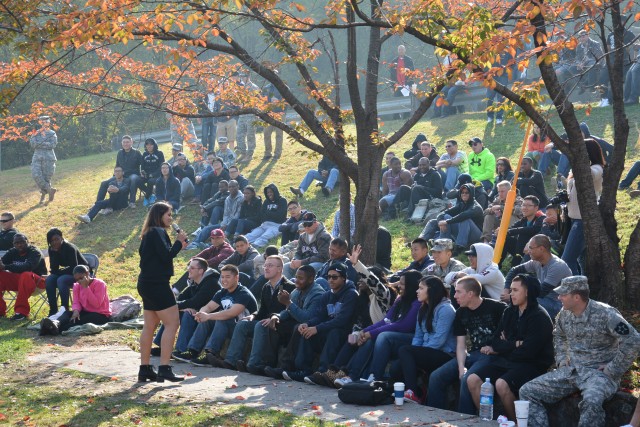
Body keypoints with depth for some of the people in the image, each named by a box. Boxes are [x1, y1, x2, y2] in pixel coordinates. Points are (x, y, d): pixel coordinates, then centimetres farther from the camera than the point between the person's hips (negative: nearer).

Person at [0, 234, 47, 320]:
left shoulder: (34, 252, -10)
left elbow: (28, 266, -29)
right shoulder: (12, 252, 9)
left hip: (36, 280, -6)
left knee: (26, 275, -39)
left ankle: (21, 311, -38)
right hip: (17, 280, 6)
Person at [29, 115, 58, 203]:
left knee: (46, 176, -3)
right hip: (37, 157, 2)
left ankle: (43, 194, 11)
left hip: (48, 157, -2)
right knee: (36, 175, -15)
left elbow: (52, 144, -9)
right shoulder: (36, 133, 12)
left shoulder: (52, 133, 5)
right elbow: (32, 144, 0)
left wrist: (39, 144, -8)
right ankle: (49, 190, -4)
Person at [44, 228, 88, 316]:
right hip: (68, 273, 7)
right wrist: (55, 253, -20)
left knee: (61, 280, -33)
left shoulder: (70, 248, -21)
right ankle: (53, 311, -17)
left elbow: (74, 269, -24)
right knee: (49, 280, -19)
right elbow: (53, 269, -9)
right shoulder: (52, 250, -2)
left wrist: (59, 271, -12)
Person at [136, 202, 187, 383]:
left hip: (148, 284, 10)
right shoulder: (158, 232, -13)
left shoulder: (150, 233, 17)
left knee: (149, 326, 12)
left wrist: (178, 246, 12)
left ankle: (145, 369, 15)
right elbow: (166, 255, -21)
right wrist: (179, 242, -7)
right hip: (156, 284, -10)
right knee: (172, 323, -9)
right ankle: (164, 368, -12)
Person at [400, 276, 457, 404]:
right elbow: (418, 337, 15)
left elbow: (439, 340, -16)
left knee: (404, 351, -25)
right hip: (428, 354, 7)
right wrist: (413, 355, -3)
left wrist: (418, 351, -14)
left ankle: (414, 393, -29)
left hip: (445, 355, -7)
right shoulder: (424, 309, 19)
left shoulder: (446, 309, -8)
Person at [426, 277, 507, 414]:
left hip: (492, 355, -7)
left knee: (467, 379, -32)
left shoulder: (496, 308, -8)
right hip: (472, 355, 7)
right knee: (436, 377, -8)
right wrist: (461, 367, -9)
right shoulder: (461, 313, 11)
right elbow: (461, 345, 8)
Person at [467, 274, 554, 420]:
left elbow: (528, 351, -16)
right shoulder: (509, 312, 12)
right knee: (472, 380, -13)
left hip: (532, 364, -7)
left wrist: (502, 349, -2)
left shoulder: (539, 316, -9)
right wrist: (515, 344, -11)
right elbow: (495, 342, 7)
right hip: (505, 361, 7)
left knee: (501, 384, -32)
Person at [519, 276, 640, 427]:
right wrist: (561, 359, 13)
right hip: (571, 371, 7)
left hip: (599, 372, -7)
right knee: (527, 392, -5)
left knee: (591, 401, -41)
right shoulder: (565, 314, 7)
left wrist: (612, 370, -16)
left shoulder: (605, 314, -15)